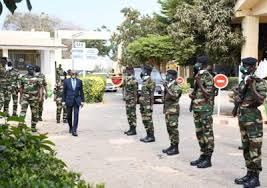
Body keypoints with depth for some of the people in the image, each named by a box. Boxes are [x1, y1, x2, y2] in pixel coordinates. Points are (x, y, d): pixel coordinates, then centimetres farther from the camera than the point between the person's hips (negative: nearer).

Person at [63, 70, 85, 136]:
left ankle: (74, 130, -7)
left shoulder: (79, 81, 3)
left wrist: (82, 101, 3)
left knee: (76, 115, -9)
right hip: (69, 100, 0)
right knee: (69, 115, 10)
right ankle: (70, 127, 34)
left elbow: (81, 91, 6)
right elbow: (64, 92, 2)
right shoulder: (66, 81, -1)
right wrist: (63, 101, -1)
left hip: (77, 100, 0)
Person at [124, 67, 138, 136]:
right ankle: (131, 129, 20)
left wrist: (135, 100, -21)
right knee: (128, 114, 13)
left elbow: (135, 90, -18)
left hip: (132, 99, -10)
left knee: (132, 114, -6)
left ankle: (133, 130, -2)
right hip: (127, 99, 10)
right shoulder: (127, 79, 14)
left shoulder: (133, 79, -15)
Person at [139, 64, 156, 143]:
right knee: (145, 120, 11)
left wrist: (151, 106, -18)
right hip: (143, 105, 10)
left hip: (147, 105, -10)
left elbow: (151, 95, -16)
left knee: (148, 120, -6)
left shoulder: (150, 82, -14)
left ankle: (151, 136, -1)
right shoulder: (144, 81, 16)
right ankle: (148, 136, 17)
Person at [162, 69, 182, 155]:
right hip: (167, 110, 9)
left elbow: (174, 96, -27)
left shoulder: (176, 87, -11)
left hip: (173, 111, -9)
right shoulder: (168, 86, 16)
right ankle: (172, 145, 20)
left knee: (174, 129, -7)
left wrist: (166, 88, -25)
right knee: (169, 129, 12)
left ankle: (176, 148, -3)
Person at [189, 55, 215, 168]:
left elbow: (208, 95, -17)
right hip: (196, 109, 9)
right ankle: (202, 156, 22)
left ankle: (208, 159, 2)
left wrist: (199, 83, -19)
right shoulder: (198, 76, 15)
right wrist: (192, 95, 4)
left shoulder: (208, 77, -11)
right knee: (199, 133, 13)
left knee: (207, 134, -3)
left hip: (205, 109, -9)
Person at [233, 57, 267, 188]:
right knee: (246, 149, 12)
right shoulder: (242, 82, 13)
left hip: (253, 119, -8)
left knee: (254, 149, -4)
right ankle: (249, 174, 21)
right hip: (242, 118, 8)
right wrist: (237, 99, 5)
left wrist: (252, 86, -26)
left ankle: (255, 177, 2)